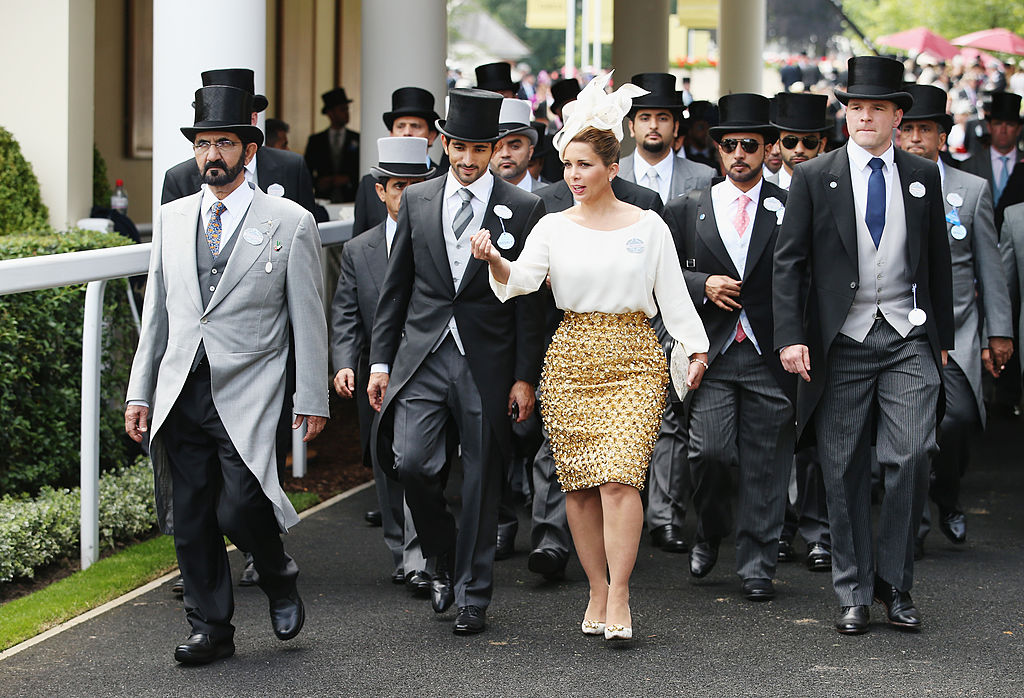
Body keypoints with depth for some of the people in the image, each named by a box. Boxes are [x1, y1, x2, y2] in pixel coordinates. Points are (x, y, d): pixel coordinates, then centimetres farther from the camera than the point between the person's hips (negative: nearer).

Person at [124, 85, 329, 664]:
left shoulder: (290, 222, -1)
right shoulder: (172, 219, 12)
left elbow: (309, 318, 0)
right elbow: (157, 311, 16)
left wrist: (313, 399, -3)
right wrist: (141, 393, 11)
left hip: (247, 396, -4)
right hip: (181, 394, 4)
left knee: (239, 508, -14)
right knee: (191, 521, 5)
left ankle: (280, 579, 16)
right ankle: (211, 629, 17)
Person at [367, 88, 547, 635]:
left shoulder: (523, 210, 0)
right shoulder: (416, 201, 8)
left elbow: (530, 302, 1)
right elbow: (395, 287, 11)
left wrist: (525, 378, -3)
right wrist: (380, 362, 7)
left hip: (488, 364, -2)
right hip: (423, 358, 2)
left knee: (482, 483, 4)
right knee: (410, 463, -13)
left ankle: (472, 595, 16)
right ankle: (444, 561, 13)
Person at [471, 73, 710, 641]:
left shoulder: (647, 226, 5)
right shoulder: (554, 227, 7)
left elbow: (673, 295, 7)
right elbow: (520, 281, -6)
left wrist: (696, 349, -2)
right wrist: (493, 260, -26)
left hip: (632, 361, -2)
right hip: (570, 363, 2)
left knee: (619, 476, -14)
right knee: (578, 483, 1)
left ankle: (618, 599, -13)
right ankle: (597, 593, 12)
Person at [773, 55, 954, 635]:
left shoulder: (924, 176, 10)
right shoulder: (815, 178, 3)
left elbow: (938, 261, 15)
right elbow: (789, 261, 1)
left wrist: (943, 338, 14)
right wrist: (791, 336, -8)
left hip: (908, 339, 1)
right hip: (841, 342, -1)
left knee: (912, 455, -12)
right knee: (845, 471, 2)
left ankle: (896, 583, 3)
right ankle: (855, 592, 12)